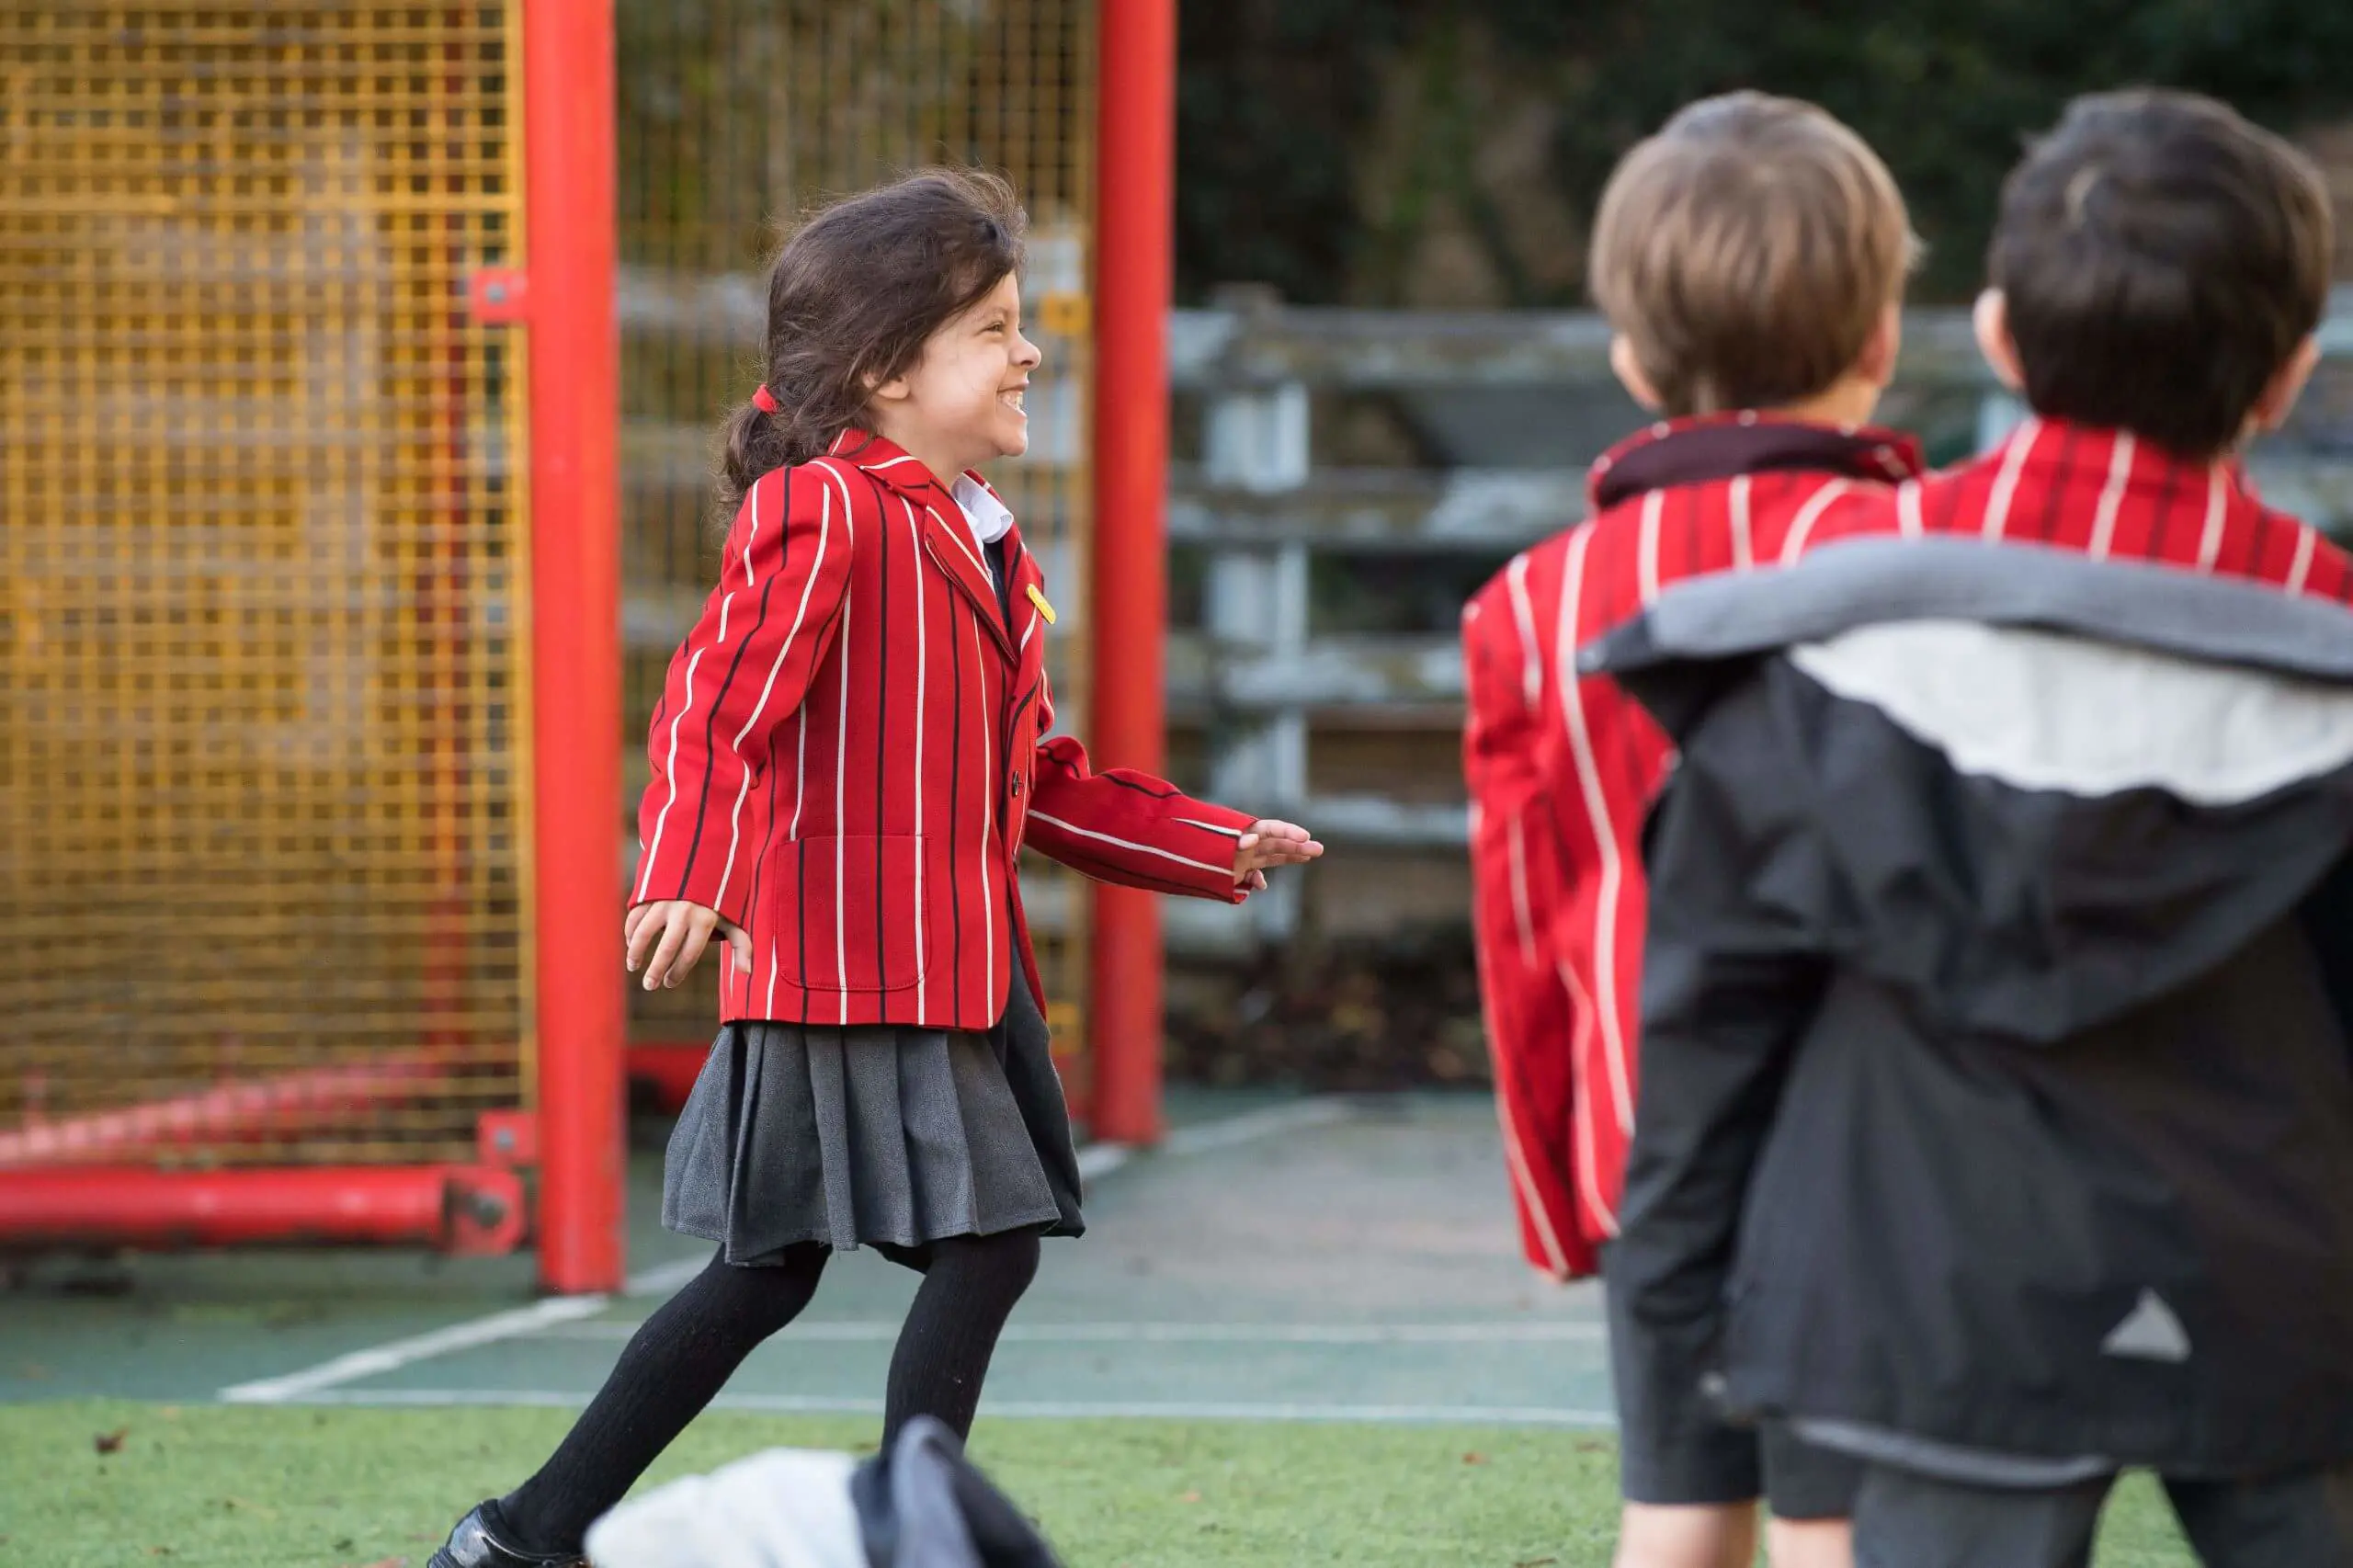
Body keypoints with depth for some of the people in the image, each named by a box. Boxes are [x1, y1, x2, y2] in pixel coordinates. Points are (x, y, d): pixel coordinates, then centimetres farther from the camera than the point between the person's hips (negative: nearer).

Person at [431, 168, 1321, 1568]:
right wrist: (689, 877, -39)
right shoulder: (822, 511, -11)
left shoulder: (986, 546, 20)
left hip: (962, 974, 10)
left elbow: (1042, 789, 24)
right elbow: (717, 702, -24)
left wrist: (1225, 851, 19)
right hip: (849, 964, -10)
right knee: (988, 1244, -10)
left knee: (773, 1271, 12)